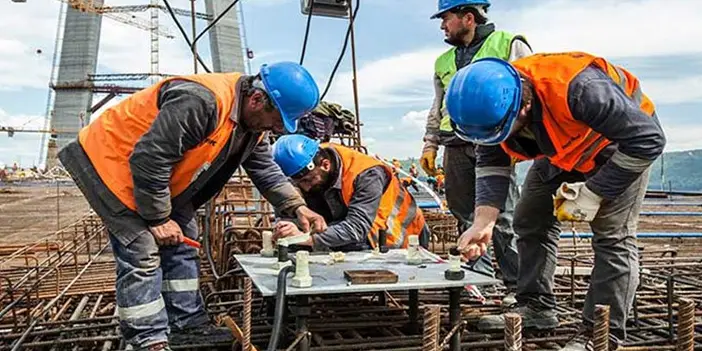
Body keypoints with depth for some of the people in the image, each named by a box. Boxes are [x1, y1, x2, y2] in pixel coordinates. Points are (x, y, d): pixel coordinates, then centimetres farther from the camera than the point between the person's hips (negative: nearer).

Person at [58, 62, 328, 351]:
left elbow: (266, 170, 5)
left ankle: (187, 324, 19)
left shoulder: (254, 121, -5)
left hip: (157, 175, 10)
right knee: (142, 252, -11)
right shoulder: (201, 103, -36)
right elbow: (148, 160, -33)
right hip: (110, 161, -9)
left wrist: (297, 207, -8)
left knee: (181, 245, 9)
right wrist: (158, 218, -22)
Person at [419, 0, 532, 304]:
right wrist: (430, 145, 17)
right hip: (456, 148, 6)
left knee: (503, 217, -5)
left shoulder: (510, 45, 5)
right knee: (465, 216, 6)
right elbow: (437, 109, 26)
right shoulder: (444, 62, 22)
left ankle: (517, 286, 3)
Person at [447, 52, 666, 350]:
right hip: (563, 149, 7)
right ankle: (536, 308, 18)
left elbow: (648, 140, -34)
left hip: (625, 141, -6)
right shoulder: (492, 104, -23)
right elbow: (492, 165, -13)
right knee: (530, 220, 7)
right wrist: (483, 223, -25)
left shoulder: (579, 88, -44)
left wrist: (592, 194, -31)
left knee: (612, 235, -15)